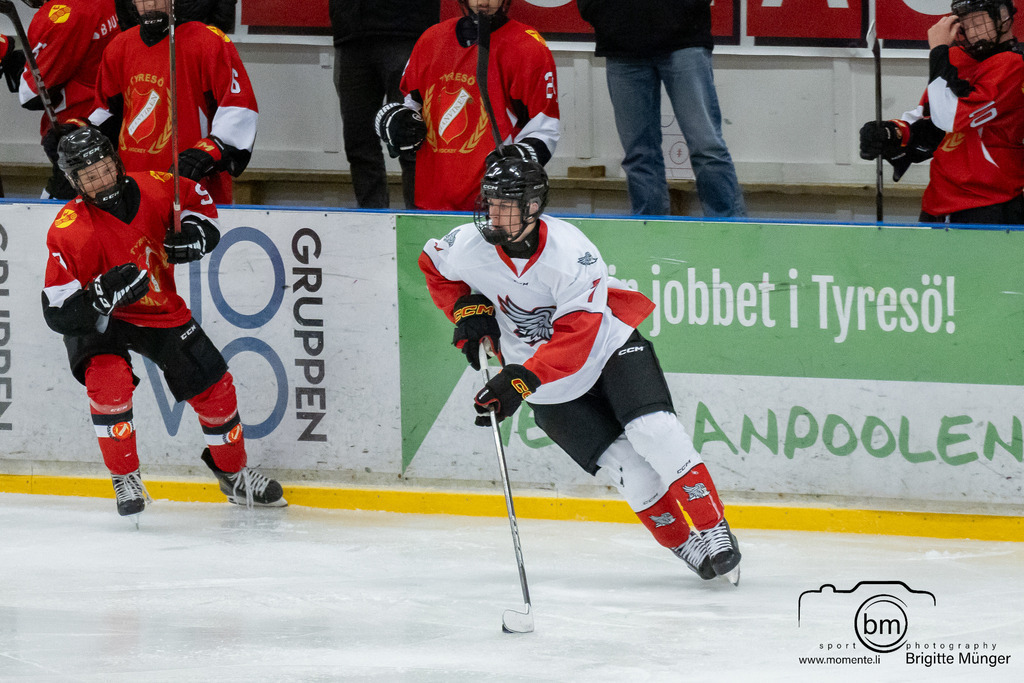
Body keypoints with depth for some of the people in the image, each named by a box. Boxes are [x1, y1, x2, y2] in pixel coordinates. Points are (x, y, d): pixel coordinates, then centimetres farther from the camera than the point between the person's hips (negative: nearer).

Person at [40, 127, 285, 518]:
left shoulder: (153, 189, -16)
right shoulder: (69, 232, -27)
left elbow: (198, 200, 7)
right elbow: (58, 312, -28)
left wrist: (195, 233, -14)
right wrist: (105, 294, -42)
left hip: (161, 309, 4)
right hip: (99, 321, -4)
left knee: (214, 386, 4)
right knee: (109, 381, -31)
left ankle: (234, 475, 29)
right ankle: (126, 481, -11)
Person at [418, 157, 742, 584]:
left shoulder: (572, 254, -29)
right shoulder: (469, 246, -17)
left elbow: (574, 343, -32)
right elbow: (433, 266, 9)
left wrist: (520, 382, -40)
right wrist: (467, 310, -6)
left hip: (608, 345, -2)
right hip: (551, 391, 2)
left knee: (654, 432, -22)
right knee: (628, 467, -11)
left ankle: (714, 532, -12)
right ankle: (686, 547, 3)